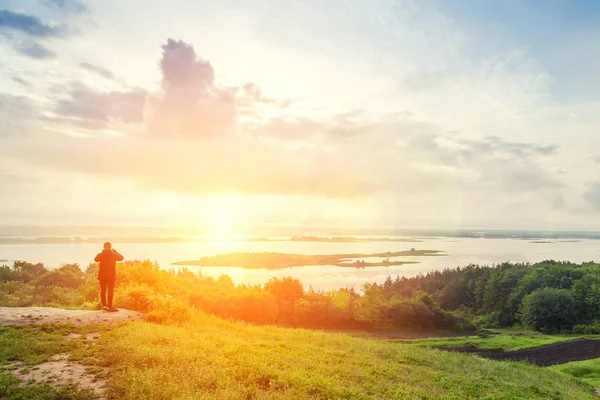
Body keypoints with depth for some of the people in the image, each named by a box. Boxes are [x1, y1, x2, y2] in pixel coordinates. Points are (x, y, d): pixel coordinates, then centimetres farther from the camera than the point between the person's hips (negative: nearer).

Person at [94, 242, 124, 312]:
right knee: (110, 291, 3)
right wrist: (115, 251, 12)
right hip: (111, 275, -2)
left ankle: (104, 305, 12)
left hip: (102, 275, 2)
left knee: (103, 290, 15)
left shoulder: (100, 255, -3)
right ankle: (110, 307, 3)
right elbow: (121, 258, 10)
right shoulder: (114, 254, -8)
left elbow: (96, 259, 19)